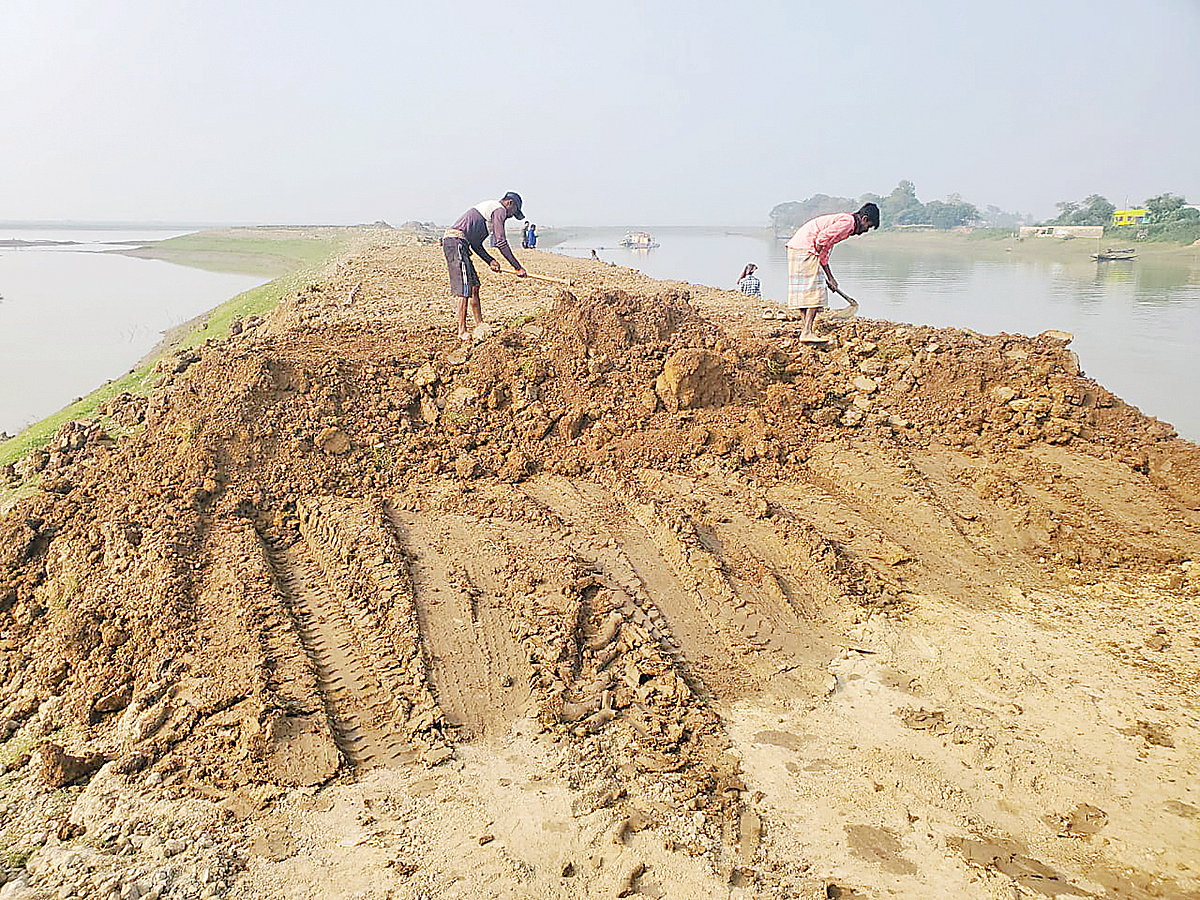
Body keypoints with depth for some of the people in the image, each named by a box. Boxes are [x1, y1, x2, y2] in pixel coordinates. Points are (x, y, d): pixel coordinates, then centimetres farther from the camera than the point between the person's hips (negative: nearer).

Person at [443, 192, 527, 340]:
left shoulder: (489, 207, 30)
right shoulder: (500, 209, -1)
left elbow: (476, 244, 25)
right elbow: (501, 243, -10)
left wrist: (490, 260, 14)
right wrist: (518, 267, -6)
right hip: (456, 240, -10)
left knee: (474, 285, 14)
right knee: (464, 288, -11)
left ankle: (479, 325, 19)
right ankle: (462, 332, -9)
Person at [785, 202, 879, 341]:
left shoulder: (845, 221, 23)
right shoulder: (847, 221, -8)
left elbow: (824, 252, 27)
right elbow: (822, 237, -19)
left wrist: (830, 278, 27)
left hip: (797, 247, 10)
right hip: (804, 248, -10)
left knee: (807, 293, 11)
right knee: (814, 290, -9)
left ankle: (807, 331, 15)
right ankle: (807, 333, -12)